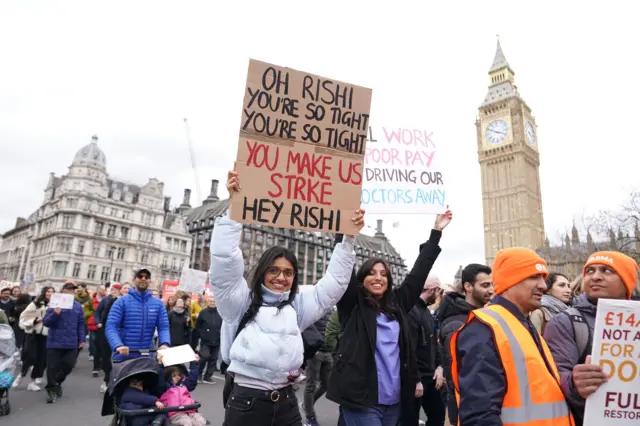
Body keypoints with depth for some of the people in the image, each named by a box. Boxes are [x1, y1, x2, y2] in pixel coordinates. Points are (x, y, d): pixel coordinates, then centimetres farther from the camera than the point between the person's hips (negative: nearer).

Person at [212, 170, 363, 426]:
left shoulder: (297, 307, 12)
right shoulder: (241, 302, 2)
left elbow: (335, 281, 13)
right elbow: (224, 261, -9)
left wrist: (349, 237, 6)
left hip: (286, 402, 4)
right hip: (246, 401, -3)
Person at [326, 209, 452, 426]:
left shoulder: (397, 304, 10)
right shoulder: (353, 304, -1)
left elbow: (418, 272, 13)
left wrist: (436, 232, 15)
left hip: (394, 399, 5)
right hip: (361, 398, -5)